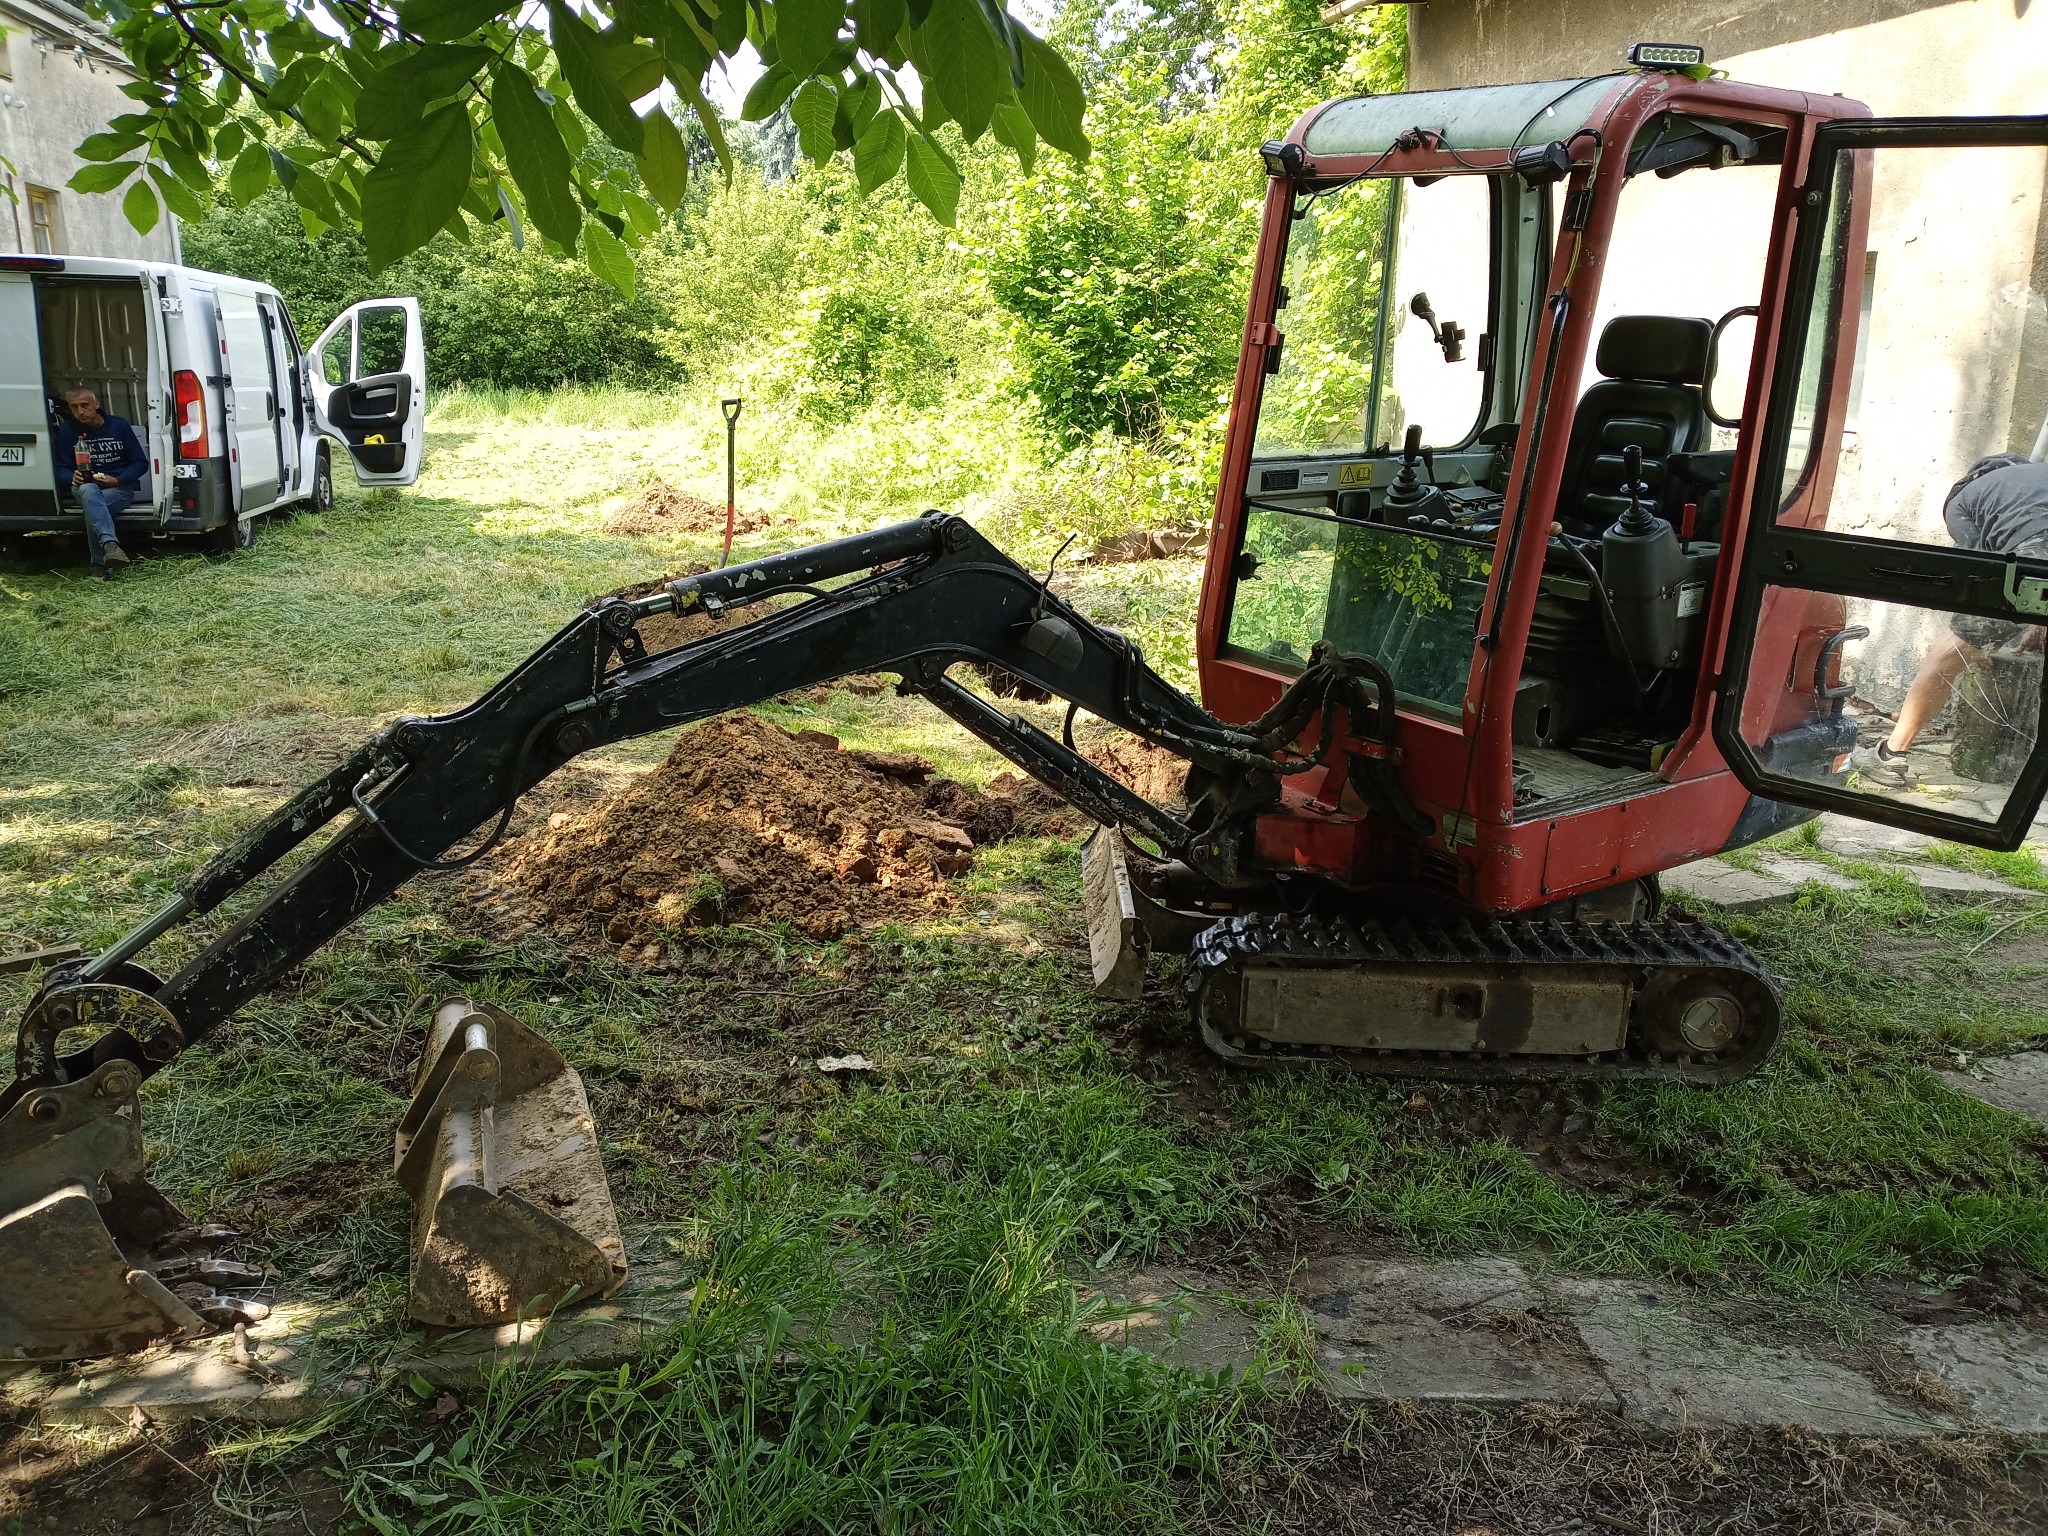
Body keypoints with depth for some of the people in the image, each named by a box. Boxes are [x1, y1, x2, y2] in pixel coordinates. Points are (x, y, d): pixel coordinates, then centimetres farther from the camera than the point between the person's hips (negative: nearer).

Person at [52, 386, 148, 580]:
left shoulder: (119, 425, 5)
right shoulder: (66, 431, 8)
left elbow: (141, 463, 4)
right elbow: (62, 469, 6)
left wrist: (116, 480, -12)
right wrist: (73, 477, -19)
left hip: (119, 488, -1)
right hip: (84, 486, 1)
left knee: (92, 507, -35)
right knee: (88, 491, -39)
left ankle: (99, 564, -36)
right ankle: (110, 544, -59)